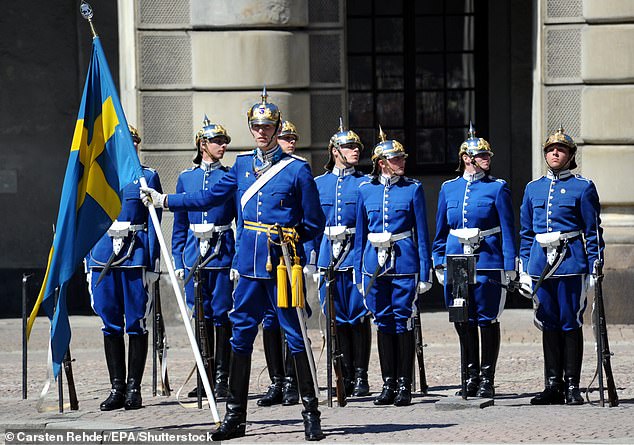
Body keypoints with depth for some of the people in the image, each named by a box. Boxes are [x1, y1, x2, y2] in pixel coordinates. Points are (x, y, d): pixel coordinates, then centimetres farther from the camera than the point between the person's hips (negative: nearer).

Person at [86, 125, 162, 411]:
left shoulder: (147, 177, 4)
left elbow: (153, 225, 0)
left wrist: (152, 265, -7)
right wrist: (88, 266, 9)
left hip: (136, 255, -3)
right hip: (103, 256, 3)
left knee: (136, 323, -2)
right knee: (111, 324, 4)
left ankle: (134, 389, 2)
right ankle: (117, 388, 9)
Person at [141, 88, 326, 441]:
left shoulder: (297, 169, -3)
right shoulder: (243, 165, 12)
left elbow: (315, 224, 1)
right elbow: (211, 197, 21)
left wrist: (286, 237, -6)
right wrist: (163, 200, 21)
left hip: (283, 265, -5)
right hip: (250, 265, 5)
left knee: (296, 337, -3)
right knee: (241, 336, 7)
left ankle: (311, 415, 4)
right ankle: (235, 417, 14)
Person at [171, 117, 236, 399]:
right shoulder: (186, 178, 9)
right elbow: (179, 224, 12)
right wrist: (178, 260, 6)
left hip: (222, 251, -3)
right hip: (194, 253, 3)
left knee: (222, 314, -3)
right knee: (201, 315, 6)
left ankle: (222, 379, 1)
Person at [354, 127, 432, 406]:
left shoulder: (413, 189, 1)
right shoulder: (366, 190, 7)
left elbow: (422, 234, 1)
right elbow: (360, 233, 12)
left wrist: (425, 273, -4)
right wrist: (358, 272, 8)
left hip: (404, 262, -3)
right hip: (375, 264, 3)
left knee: (404, 321, -3)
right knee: (383, 322, 6)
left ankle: (404, 385, 2)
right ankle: (388, 383, 12)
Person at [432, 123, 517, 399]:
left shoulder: (497, 188, 0)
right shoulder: (449, 189, 9)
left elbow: (508, 230, -1)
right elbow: (441, 229, 15)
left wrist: (510, 266, -7)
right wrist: (439, 262, 9)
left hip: (488, 262, -3)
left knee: (487, 320, 0)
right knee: (463, 322, 7)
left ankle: (487, 379, 6)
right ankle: (472, 375, 18)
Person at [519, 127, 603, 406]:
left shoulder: (583, 188, 1)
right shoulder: (533, 189, 14)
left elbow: (593, 232, 0)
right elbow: (526, 233, 17)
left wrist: (594, 270, -6)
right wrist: (524, 269, 11)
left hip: (571, 263, -4)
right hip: (541, 264, 4)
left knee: (570, 323, -3)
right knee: (549, 324, 6)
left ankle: (572, 387, 1)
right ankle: (553, 386, 11)